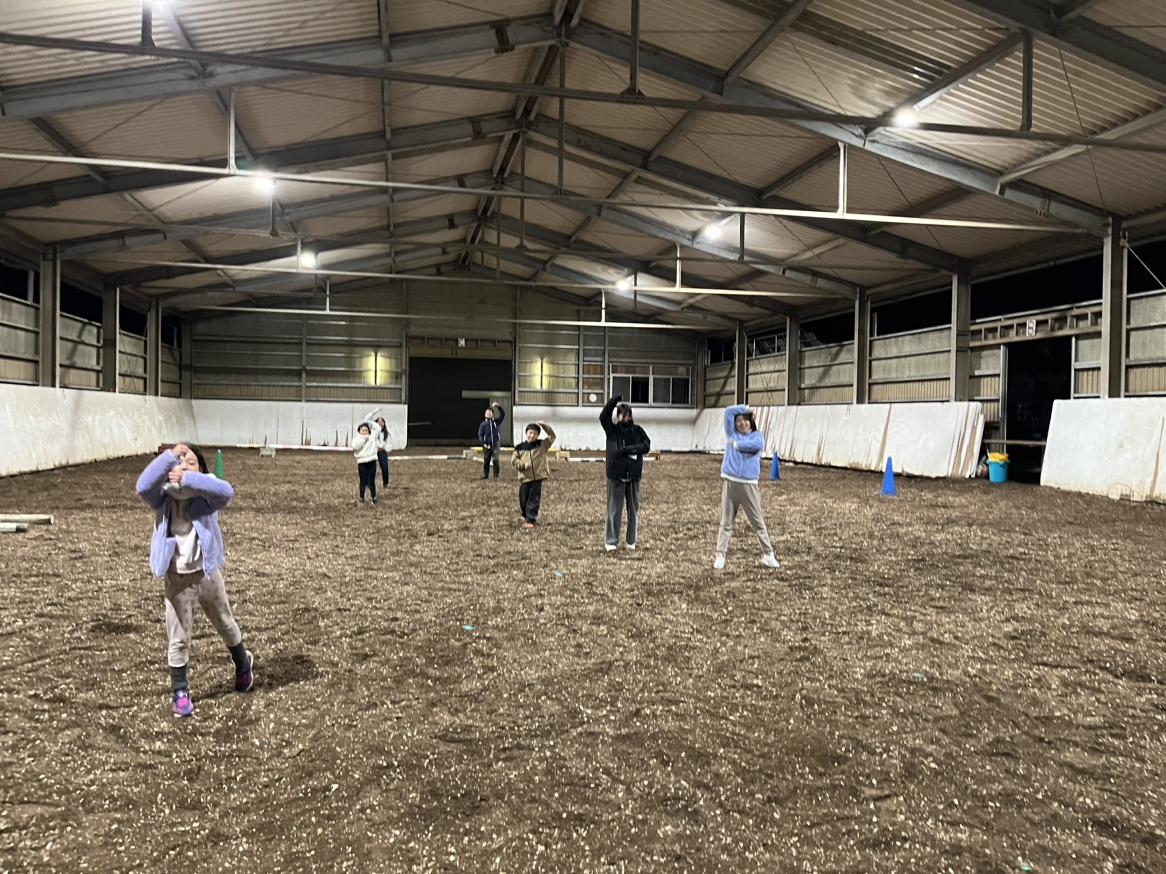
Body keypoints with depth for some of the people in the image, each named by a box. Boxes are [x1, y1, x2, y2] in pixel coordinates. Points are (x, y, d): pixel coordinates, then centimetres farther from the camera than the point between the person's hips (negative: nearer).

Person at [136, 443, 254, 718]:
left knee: (225, 625, 21)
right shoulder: (163, 496, -7)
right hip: (176, 578, 0)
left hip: (206, 573, 0)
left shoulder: (206, 494, -10)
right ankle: (180, 693, 22)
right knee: (178, 639, 7)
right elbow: (143, 486, -29)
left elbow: (226, 491, -33)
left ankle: (243, 665, 47)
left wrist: (188, 479, -40)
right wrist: (169, 456, -33)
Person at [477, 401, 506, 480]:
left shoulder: (497, 421, 8)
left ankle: (496, 476, -5)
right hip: (487, 446, 0)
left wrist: (498, 406, -17)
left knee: (496, 460, -9)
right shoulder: (483, 424, 5)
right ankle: (485, 475, 14)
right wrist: (484, 444, -12)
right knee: (485, 461, 5)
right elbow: (480, 435, 1)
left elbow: (503, 414, -4)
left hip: (495, 445, 0)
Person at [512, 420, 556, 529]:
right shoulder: (520, 447, 3)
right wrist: (523, 464, -14)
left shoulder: (542, 445, 3)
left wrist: (544, 425, -8)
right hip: (525, 478, 1)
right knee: (523, 500, 8)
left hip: (538, 477, -1)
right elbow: (514, 460, 4)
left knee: (534, 500, -2)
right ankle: (526, 516, 32)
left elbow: (552, 436, 0)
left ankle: (530, 520, 2)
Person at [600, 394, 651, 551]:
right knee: (614, 510, 1)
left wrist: (627, 450, -15)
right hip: (616, 475, -2)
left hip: (633, 475, 2)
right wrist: (615, 399, -25)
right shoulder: (612, 429, 1)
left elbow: (646, 445, -5)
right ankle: (611, 541, 8)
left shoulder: (637, 430, 6)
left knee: (633, 509, 9)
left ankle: (631, 541, 19)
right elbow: (603, 416, -15)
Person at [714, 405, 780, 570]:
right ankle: (720, 555, 8)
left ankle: (768, 554, 13)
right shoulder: (732, 433, 11)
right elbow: (729, 411, 3)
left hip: (749, 484, -1)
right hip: (730, 483, 1)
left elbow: (756, 445, -18)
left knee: (758, 521, 6)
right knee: (726, 521, 5)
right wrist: (746, 408, 9)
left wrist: (736, 445, -8)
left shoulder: (757, 435, 6)